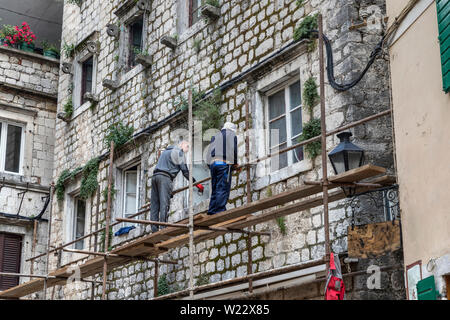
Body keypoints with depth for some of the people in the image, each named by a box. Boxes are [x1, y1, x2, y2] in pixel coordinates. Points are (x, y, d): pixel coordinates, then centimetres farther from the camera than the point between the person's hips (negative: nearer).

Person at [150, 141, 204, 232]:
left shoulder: (165, 151, 32)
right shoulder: (179, 152, 6)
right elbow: (185, 171, -1)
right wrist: (196, 183, 4)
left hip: (155, 176, 8)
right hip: (165, 177, -8)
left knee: (154, 204, 2)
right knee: (164, 203, -14)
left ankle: (154, 229, -4)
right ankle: (163, 228, -22)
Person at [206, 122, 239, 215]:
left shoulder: (215, 136, 25)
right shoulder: (232, 135, 8)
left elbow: (209, 151, 16)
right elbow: (234, 150, -3)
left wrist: (210, 164, 16)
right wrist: (235, 164, 7)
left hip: (212, 163, 6)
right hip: (224, 163, -6)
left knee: (215, 189, 10)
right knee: (223, 188, -10)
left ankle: (212, 211, 6)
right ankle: (220, 210, -18)